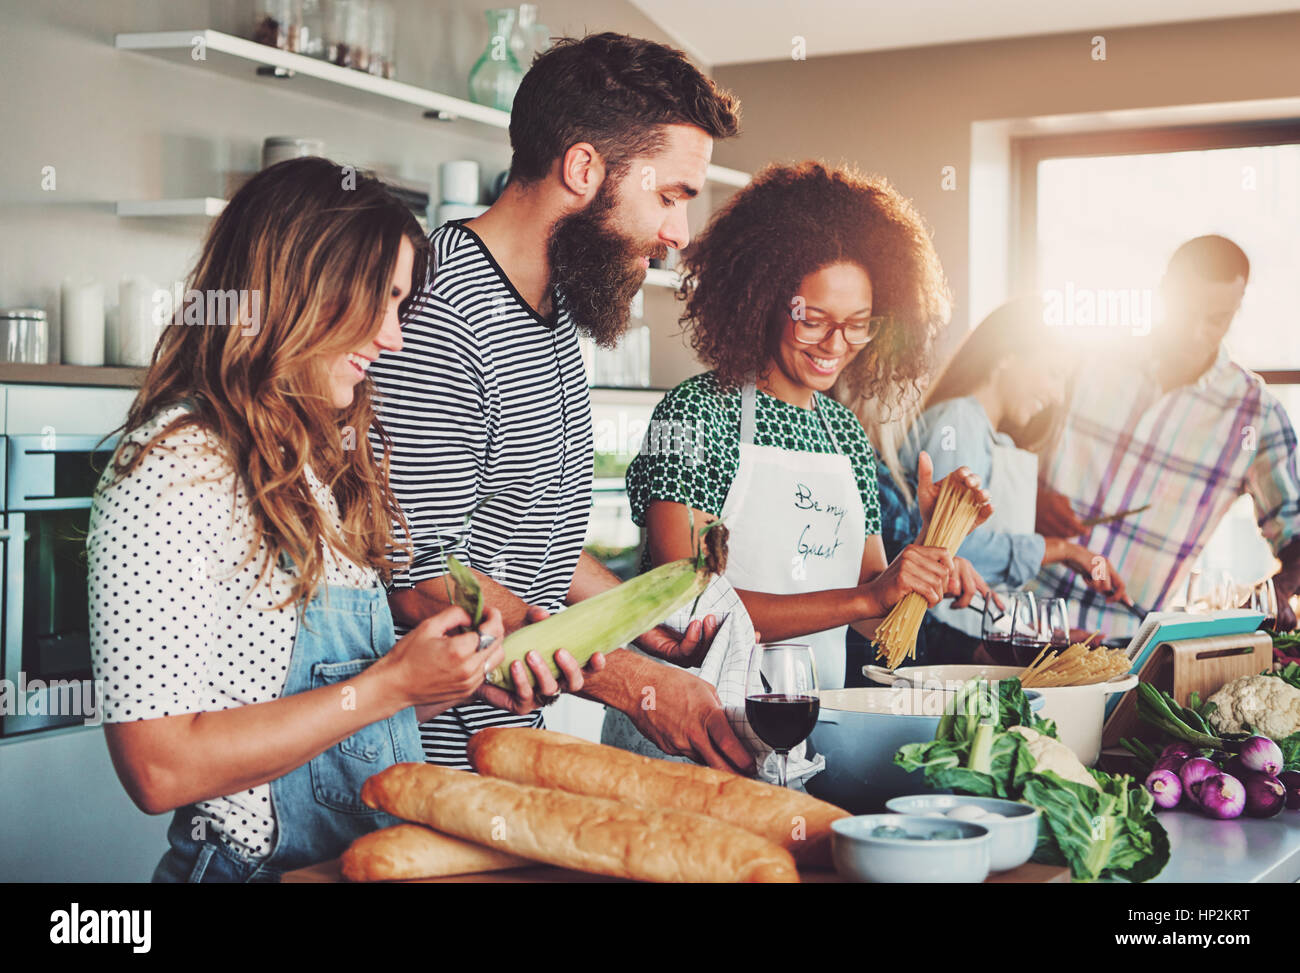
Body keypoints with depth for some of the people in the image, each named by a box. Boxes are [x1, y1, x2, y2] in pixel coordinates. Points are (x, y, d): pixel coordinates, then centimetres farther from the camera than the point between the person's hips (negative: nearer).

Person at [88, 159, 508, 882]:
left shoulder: (330, 459, 13)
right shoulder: (177, 470, -14)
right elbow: (160, 768, -20)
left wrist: (465, 674, -2)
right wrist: (391, 684, -17)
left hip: (382, 853, 8)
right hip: (261, 864, -8)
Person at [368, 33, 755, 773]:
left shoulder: (557, 307, 11)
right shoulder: (439, 322, -22)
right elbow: (425, 585, -24)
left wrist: (637, 614, 10)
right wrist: (635, 684, -23)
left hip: (521, 731, 9)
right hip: (440, 748, -9)